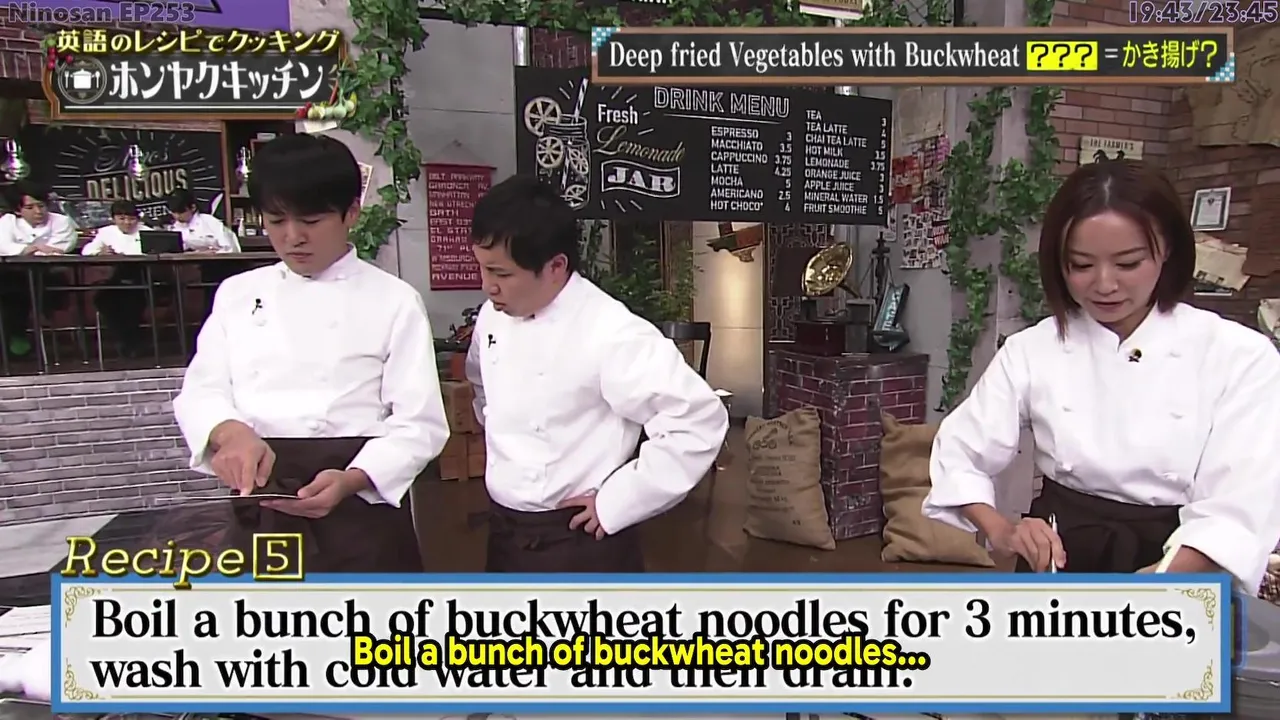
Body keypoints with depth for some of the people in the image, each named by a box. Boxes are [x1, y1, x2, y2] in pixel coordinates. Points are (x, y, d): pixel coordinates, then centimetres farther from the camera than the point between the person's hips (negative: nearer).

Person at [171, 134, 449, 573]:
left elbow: (420, 423, -9)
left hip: (360, 505, -3)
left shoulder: (393, 300, -3)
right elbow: (201, 392, 6)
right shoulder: (238, 294, 10)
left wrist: (350, 480, -25)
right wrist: (233, 433, -17)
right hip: (262, 510, 3)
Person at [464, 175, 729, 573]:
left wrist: (616, 503, -20)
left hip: (580, 543, -7)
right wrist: (501, 446, 9)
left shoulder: (610, 334, -23)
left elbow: (700, 420, -26)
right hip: (505, 534, 7)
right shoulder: (493, 317, 1)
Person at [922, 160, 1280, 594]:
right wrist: (1001, 531, -15)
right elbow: (959, 454, 3)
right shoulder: (1032, 350, 1)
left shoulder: (1240, 356, -3)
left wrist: (1153, 584, -27)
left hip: (1181, 570, 0)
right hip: (1060, 566, 1)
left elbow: (1239, 508, -11)